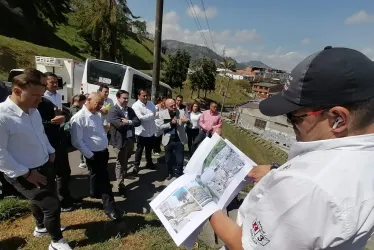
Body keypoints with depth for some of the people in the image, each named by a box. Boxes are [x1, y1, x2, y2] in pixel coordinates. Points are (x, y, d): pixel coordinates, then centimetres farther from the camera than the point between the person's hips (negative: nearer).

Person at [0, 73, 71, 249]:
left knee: (39, 200, 26)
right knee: (52, 205, -4)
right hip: (24, 174, -8)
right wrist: (26, 173, -21)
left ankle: (41, 227, 53)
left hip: (44, 166, 8)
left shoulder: (33, 111, 0)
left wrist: (51, 152, 8)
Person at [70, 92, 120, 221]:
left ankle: (95, 193, 48)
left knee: (98, 177, 25)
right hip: (94, 155, -8)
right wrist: (90, 155, -15)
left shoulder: (96, 115, 8)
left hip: (103, 152, 8)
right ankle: (109, 208, 14)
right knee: (103, 180, 1)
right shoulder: (79, 118, -18)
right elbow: (76, 141, -19)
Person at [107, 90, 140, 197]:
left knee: (125, 161, 26)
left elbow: (138, 122, 0)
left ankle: (123, 174, 50)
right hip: (120, 141, -6)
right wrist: (130, 122, -10)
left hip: (130, 139, 7)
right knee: (120, 163, 5)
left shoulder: (130, 109, 10)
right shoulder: (113, 110, -12)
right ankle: (121, 185, 16)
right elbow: (120, 124, -24)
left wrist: (128, 122, -14)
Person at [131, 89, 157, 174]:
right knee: (139, 150, 9)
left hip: (151, 131, 5)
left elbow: (155, 114, 2)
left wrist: (146, 117, -14)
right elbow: (140, 117, -25)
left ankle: (149, 163, 38)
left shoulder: (150, 103, 5)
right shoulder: (135, 105, -14)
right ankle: (136, 165, 25)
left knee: (149, 149, 21)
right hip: (141, 132, -5)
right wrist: (152, 115, -14)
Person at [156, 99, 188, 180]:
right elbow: (160, 126, -10)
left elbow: (187, 120, -15)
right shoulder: (162, 113, -8)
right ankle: (170, 173, 40)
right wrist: (170, 123, -25)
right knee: (168, 159, 16)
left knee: (179, 160, 3)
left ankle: (179, 175, 23)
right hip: (168, 140, 1)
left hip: (179, 139, -1)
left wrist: (186, 120, -39)